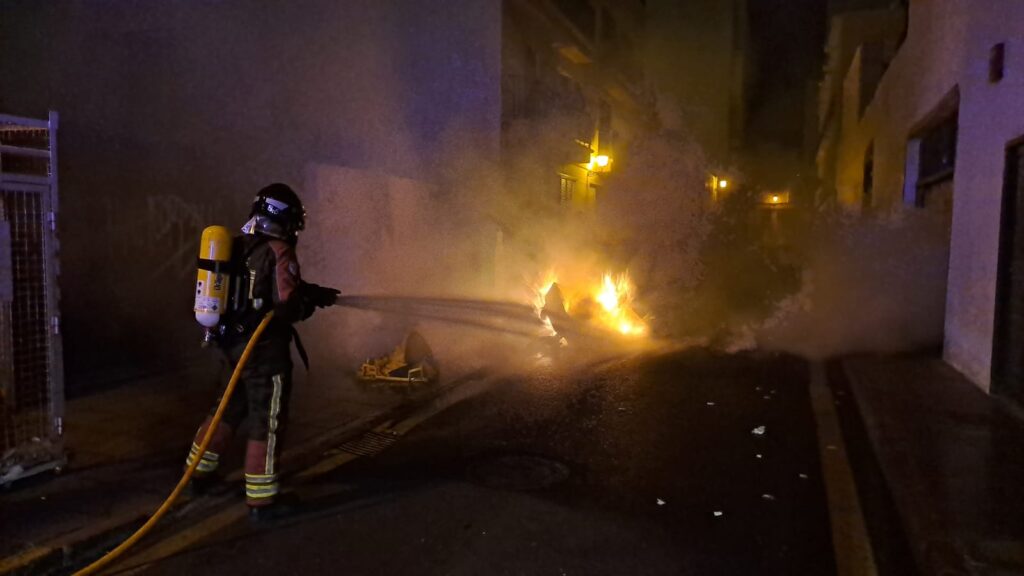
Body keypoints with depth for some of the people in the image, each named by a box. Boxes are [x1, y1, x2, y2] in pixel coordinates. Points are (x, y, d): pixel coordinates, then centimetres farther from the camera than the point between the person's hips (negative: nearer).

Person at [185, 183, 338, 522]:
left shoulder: (238, 246, 8)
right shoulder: (279, 251, -16)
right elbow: (287, 305, -23)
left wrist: (308, 292, 16)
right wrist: (311, 302, -2)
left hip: (234, 343, 8)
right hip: (265, 350, -8)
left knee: (228, 409, 25)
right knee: (266, 424, 2)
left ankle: (200, 473, 39)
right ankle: (261, 501, 10)